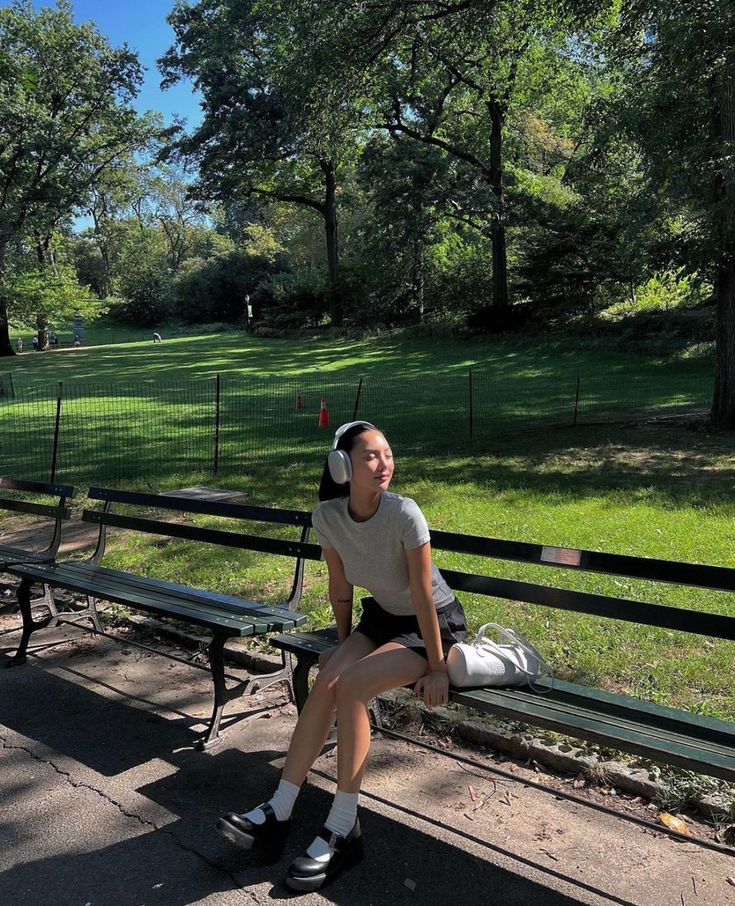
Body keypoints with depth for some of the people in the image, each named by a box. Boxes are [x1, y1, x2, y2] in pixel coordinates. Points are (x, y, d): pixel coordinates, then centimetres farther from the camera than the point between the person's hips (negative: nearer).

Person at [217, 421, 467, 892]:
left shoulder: (404, 514, -31)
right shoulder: (328, 516, -15)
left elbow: (424, 598, -24)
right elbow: (341, 587, -1)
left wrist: (437, 668, -17)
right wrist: (345, 646, 8)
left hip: (436, 624, -5)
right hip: (383, 616, 5)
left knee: (350, 686, -23)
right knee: (326, 682, -16)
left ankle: (343, 831, -11)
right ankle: (278, 813, -7)